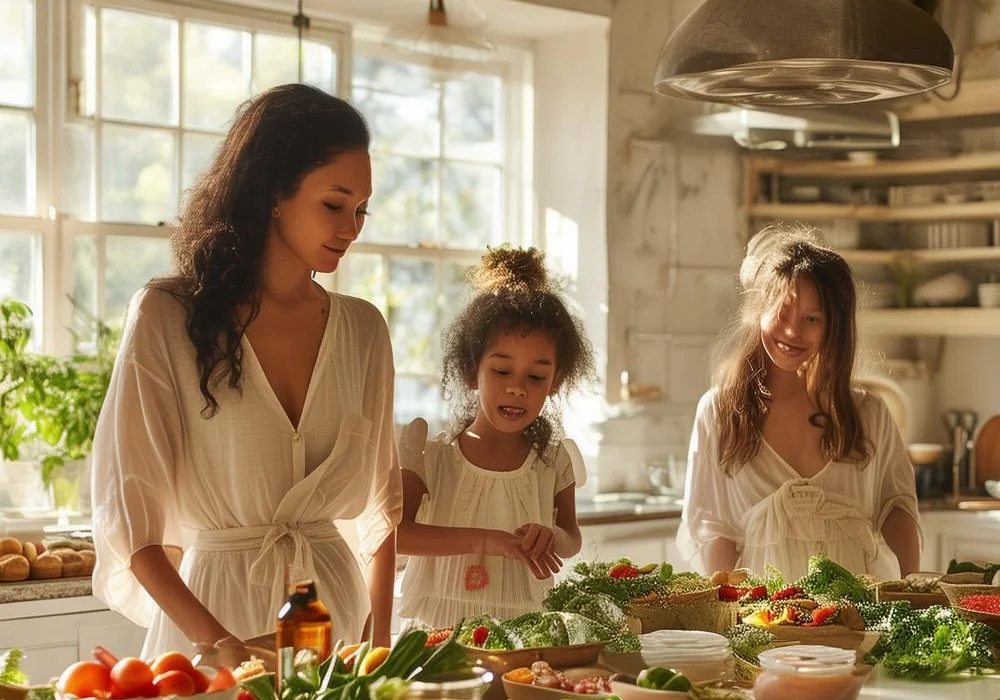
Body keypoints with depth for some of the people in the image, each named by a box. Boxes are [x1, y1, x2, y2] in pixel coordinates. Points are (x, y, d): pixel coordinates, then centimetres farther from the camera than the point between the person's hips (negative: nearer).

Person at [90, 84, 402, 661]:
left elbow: (384, 499, 11)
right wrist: (218, 641, -21)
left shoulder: (363, 329, 4)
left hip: (334, 594, 4)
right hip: (213, 598, -3)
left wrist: (379, 635, 0)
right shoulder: (167, 318, -7)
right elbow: (128, 510, -10)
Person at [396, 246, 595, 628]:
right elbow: (393, 532, -12)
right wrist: (483, 540, -20)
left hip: (526, 636, 3)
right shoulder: (432, 457, 0)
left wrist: (552, 537, -6)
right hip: (440, 628, -3)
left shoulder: (554, 461, 8)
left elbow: (572, 539, 19)